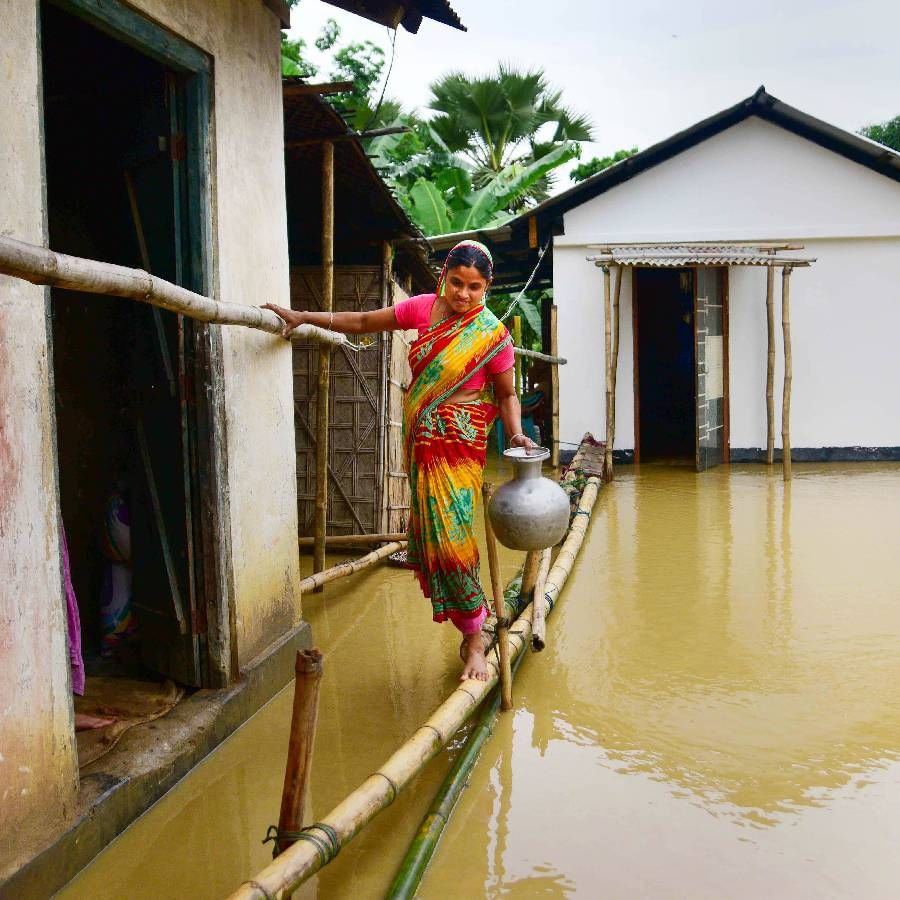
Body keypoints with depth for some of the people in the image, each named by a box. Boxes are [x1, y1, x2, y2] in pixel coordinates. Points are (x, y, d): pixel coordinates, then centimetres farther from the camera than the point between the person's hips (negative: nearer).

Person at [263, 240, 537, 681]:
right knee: (432, 534, 6)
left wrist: (516, 434, -17)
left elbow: (507, 395, 0)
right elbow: (361, 322, 11)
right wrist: (304, 317, 8)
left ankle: (474, 639, 2)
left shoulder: (493, 334, -7)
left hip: (459, 445, -4)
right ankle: (472, 626, 20)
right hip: (421, 441, 5)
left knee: (452, 537, -11)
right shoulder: (424, 308, 2)